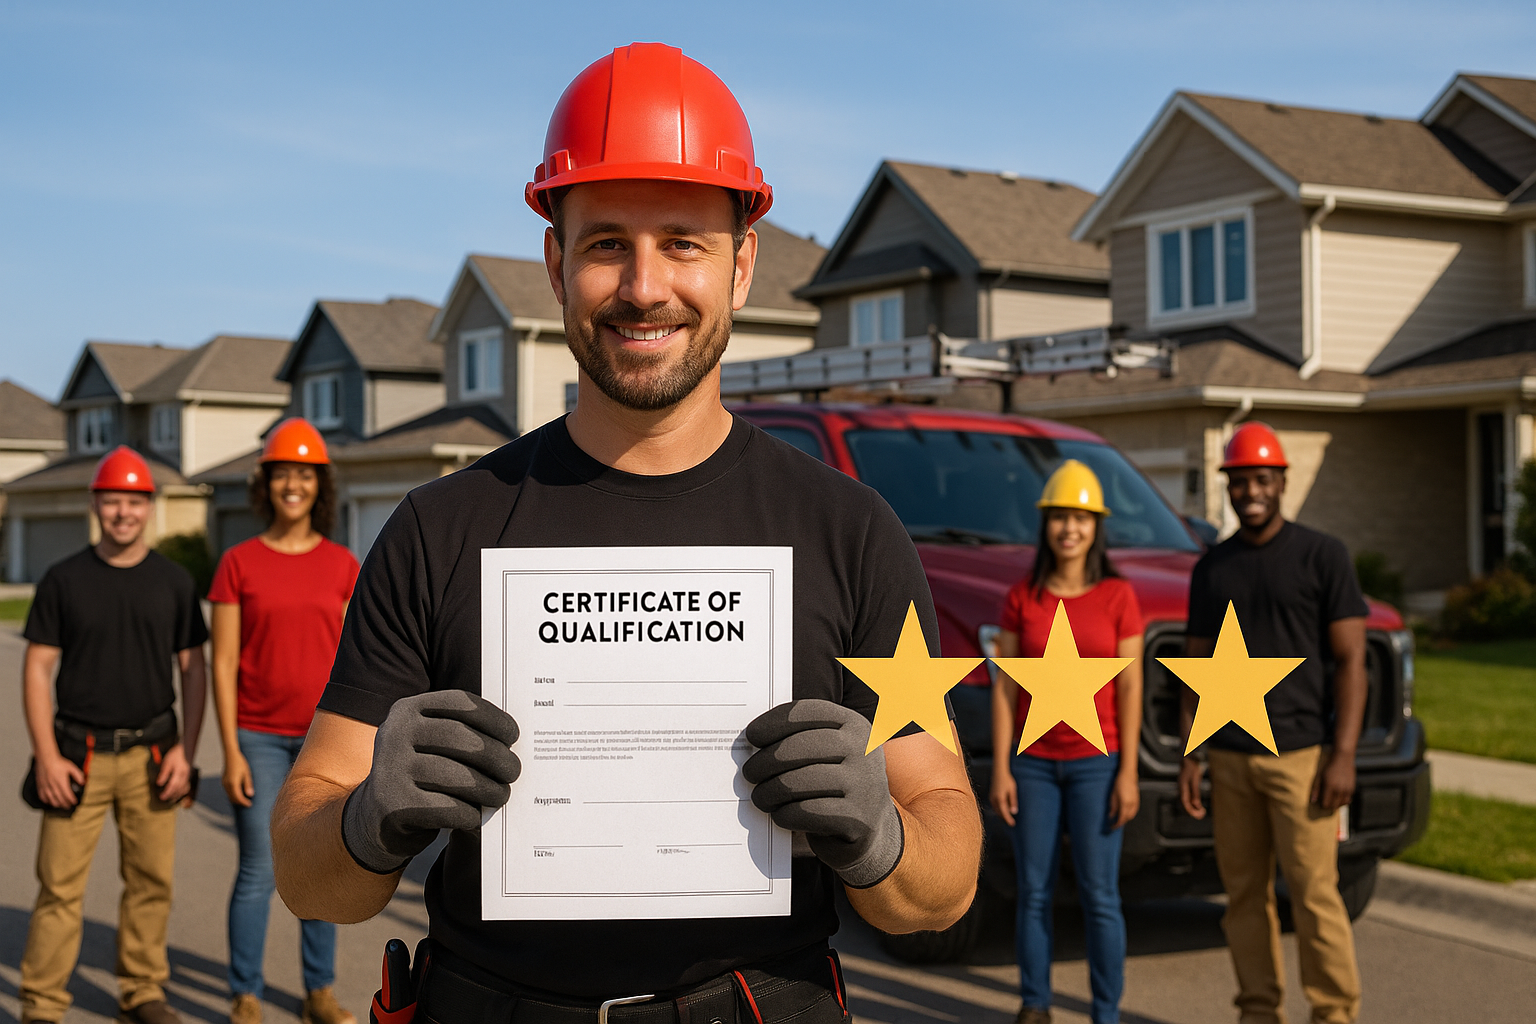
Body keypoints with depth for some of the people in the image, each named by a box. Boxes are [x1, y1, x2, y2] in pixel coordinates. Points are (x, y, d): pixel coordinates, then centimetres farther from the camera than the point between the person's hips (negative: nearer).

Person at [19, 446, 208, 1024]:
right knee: (60, 883, -3)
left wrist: (186, 750, -2)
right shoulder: (63, 580, 1)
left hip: (150, 754, 2)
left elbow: (193, 669, 7)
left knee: (152, 879, 5)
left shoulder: (174, 581, 5)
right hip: (79, 755, -1)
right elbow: (37, 669, 0)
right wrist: (46, 756, -8)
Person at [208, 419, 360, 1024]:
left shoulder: (342, 566, 2)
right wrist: (230, 753, -10)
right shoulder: (238, 563, -4)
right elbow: (223, 664, -4)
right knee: (258, 873, 0)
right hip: (259, 737, -2)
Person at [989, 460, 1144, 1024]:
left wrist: (1128, 773, -7)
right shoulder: (1021, 597, 2)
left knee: (1099, 896, -1)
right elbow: (1005, 686, 2)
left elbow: (1130, 688, -3)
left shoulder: (1118, 596, -2)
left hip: (1095, 760, -2)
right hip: (1033, 761, 2)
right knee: (1033, 892, 6)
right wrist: (1000, 769, -3)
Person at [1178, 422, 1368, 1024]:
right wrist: (1189, 756, 7)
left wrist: (1343, 755, -11)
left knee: (1314, 894, -9)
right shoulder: (1212, 568, 13)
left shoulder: (1321, 556, 0)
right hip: (1229, 756, 4)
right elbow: (1196, 666, 15)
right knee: (1244, 894, 7)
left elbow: (1351, 661, -3)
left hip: (1300, 753, -4)